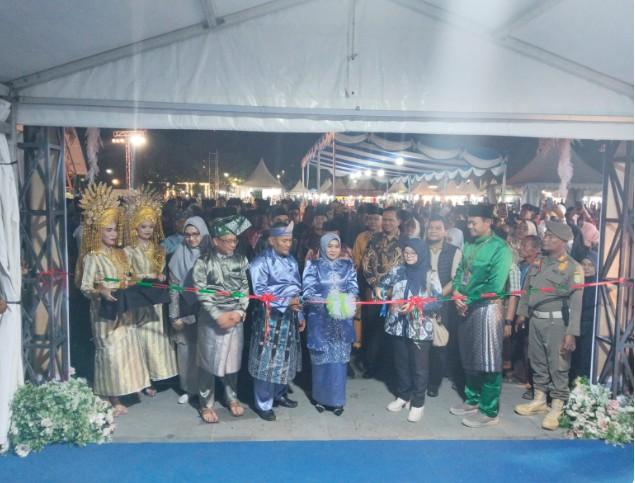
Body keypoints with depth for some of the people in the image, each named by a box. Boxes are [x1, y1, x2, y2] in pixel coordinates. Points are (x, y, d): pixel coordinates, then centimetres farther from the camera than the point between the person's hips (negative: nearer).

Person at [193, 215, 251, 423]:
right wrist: (218, 316, -16)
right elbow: (202, 293, -11)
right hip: (212, 319, -3)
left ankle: (232, 398, 33)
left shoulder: (240, 260, 2)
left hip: (236, 318, 3)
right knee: (209, 360, 7)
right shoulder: (203, 262, -9)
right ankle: (206, 404, 23)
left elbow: (245, 288, 3)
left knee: (233, 359, 14)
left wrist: (240, 312, -10)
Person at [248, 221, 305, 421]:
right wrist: (286, 302, -24)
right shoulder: (261, 262, -9)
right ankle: (263, 404, 13)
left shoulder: (291, 260, 9)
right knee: (267, 360, 0)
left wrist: (300, 315, 10)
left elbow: (297, 289, 12)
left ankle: (279, 394, 34)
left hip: (289, 317, 6)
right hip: (271, 317, -6)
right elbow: (260, 292, -16)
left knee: (285, 358, 16)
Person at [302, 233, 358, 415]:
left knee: (339, 358, 6)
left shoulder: (348, 265, 6)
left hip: (342, 318, 2)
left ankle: (337, 399, 18)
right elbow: (308, 292, -10)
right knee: (321, 358, 6)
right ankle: (320, 397, 23)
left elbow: (353, 289, 0)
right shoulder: (314, 266, -2)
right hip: (320, 318, -2)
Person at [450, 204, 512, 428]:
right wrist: (457, 294, -6)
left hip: (486, 308, -7)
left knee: (488, 362, 1)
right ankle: (473, 400, 32)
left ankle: (489, 411, 11)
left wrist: (468, 299, -13)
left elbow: (495, 286, -18)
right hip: (467, 307, 8)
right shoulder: (469, 246, 11)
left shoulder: (499, 248, -12)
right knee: (469, 358, 17)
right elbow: (460, 273, 12)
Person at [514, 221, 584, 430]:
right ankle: (539, 400, 30)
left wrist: (571, 333, -20)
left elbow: (576, 302, -16)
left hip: (557, 322, -6)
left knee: (558, 366, 3)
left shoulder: (573, 268, -11)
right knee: (537, 362, 15)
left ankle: (556, 408, 14)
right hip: (535, 320, 6)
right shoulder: (538, 262, 8)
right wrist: (522, 313, 15)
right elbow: (527, 290, 16)